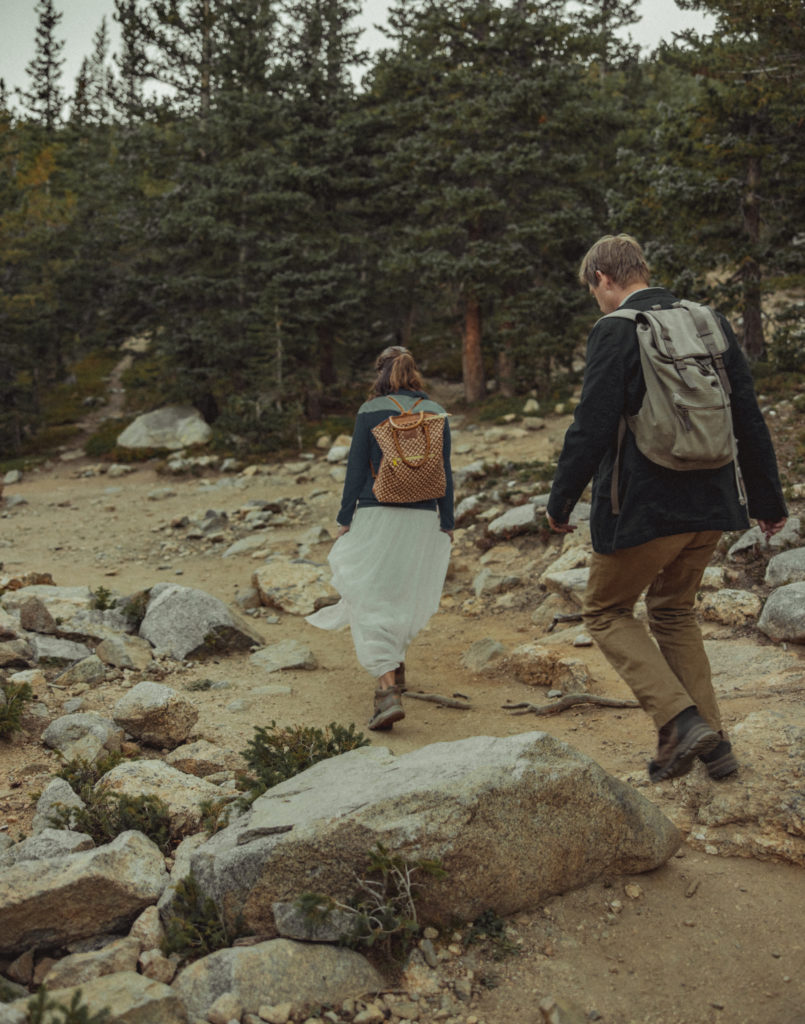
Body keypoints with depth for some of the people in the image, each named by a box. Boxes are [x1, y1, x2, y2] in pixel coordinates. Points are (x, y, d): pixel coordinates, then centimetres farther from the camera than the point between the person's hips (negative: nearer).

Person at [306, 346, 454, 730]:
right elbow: (444, 473, 6)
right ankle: (394, 668, 39)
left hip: (377, 515, -4)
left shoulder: (370, 412, -5)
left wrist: (345, 519, 2)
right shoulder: (436, 413, 4)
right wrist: (447, 523, 12)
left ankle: (388, 691, -15)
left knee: (371, 599, -2)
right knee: (406, 594, 21)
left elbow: (356, 469, -5)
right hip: (422, 516, 4)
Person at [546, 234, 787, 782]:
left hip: (644, 506, -7)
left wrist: (561, 501, -2)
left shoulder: (615, 332, -11)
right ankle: (714, 744, 20)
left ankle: (680, 719, -3)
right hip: (711, 506, 7)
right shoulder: (711, 323, 8)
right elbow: (750, 420, 11)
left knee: (606, 610, 13)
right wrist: (768, 500, 19)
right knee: (674, 613, 22)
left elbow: (591, 429, -15)